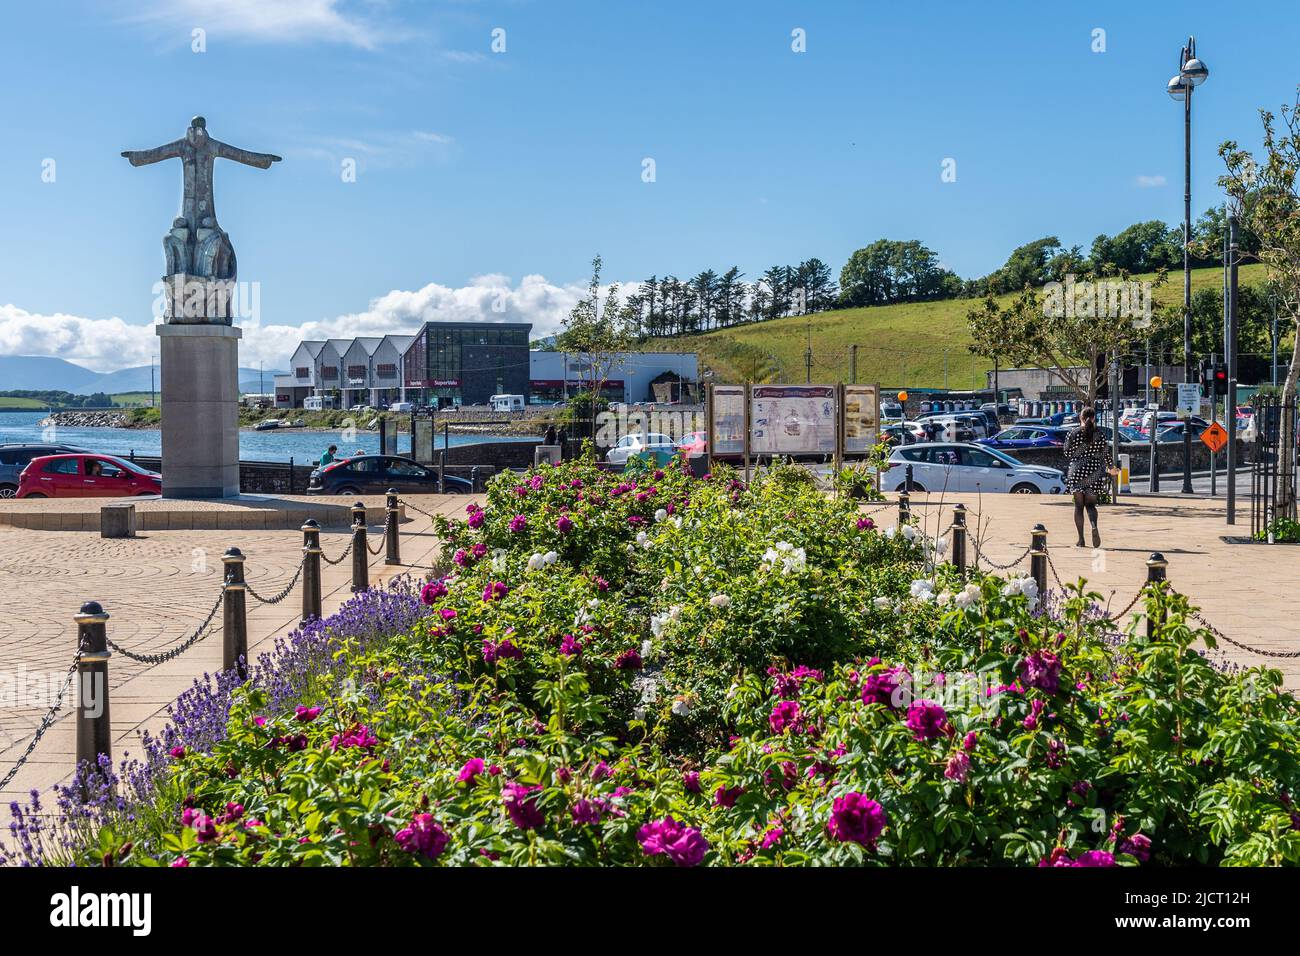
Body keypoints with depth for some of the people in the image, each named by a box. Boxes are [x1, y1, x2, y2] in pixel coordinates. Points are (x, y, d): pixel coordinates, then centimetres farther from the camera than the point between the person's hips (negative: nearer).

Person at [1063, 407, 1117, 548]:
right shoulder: (1100, 434, 2)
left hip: (1077, 472, -1)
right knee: (1091, 504, 10)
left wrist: (1067, 475, 12)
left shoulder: (1073, 434, -2)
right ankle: (1094, 526, -21)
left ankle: (1081, 539, 3)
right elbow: (1106, 453, 9)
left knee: (1079, 505, 5)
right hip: (1095, 472, 1)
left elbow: (1067, 454, 0)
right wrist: (1111, 468, 24)